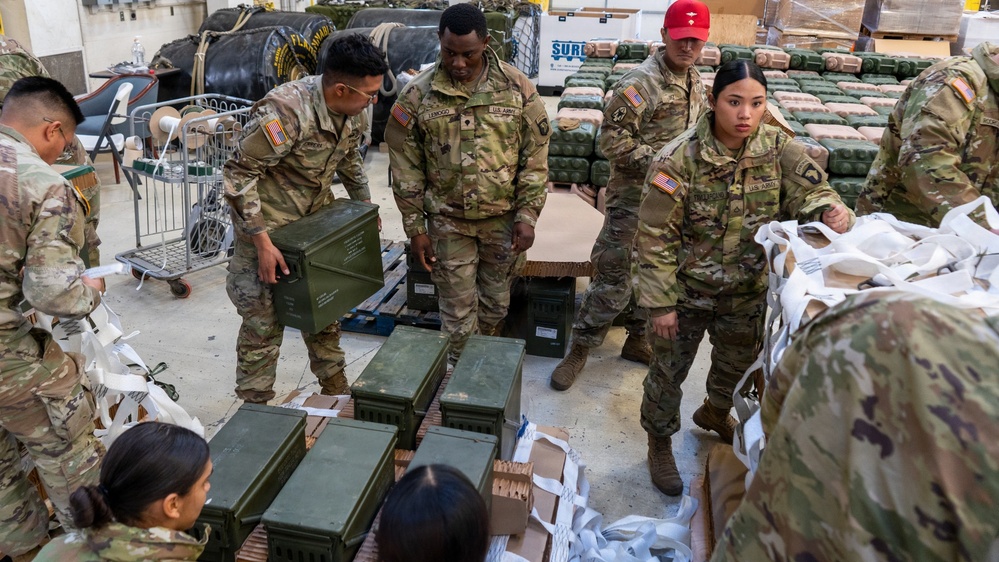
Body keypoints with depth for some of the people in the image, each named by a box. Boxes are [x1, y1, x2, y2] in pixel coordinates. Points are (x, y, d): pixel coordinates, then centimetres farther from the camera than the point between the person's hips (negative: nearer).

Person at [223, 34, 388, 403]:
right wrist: (263, 243, -26)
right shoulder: (286, 111, -31)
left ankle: (335, 387, 35)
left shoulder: (352, 109, -7)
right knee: (264, 322, 2)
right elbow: (238, 174, -26)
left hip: (317, 221, 7)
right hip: (269, 227, -7)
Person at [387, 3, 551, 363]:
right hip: (448, 222, -1)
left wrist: (527, 216, -6)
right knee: (458, 313, 7)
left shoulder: (517, 87, -6)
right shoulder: (418, 94, -7)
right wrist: (415, 227, -3)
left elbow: (535, 157, -1)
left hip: (503, 218, 1)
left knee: (495, 304, 17)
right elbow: (406, 167, -1)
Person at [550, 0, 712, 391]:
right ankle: (579, 351, 11)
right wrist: (659, 162, -23)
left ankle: (637, 340, 36)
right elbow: (613, 138, -20)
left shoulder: (696, 84, 10)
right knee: (614, 280, -4)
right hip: (634, 201, -8)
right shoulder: (641, 82, -16)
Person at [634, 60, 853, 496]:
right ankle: (660, 443, 37)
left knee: (739, 362, 26)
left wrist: (831, 210, -38)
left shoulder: (777, 148, -8)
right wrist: (661, 302, -18)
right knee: (669, 371, 11)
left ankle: (715, 412, 59)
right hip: (687, 292, -5)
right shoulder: (679, 159, -22)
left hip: (748, 291, 5)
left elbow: (810, 190, -13)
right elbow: (655, 237, -19)